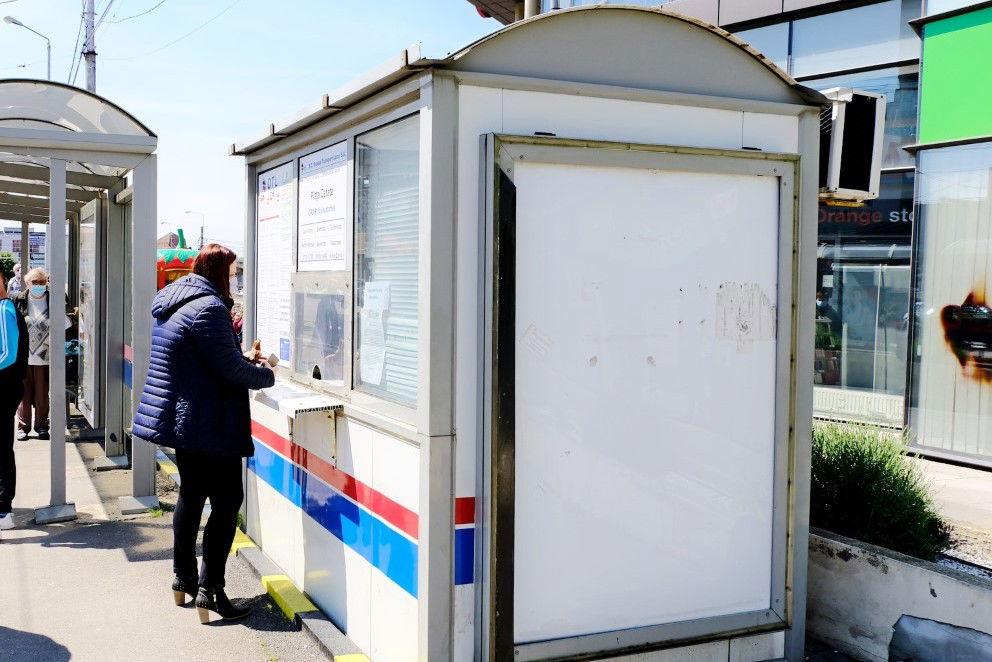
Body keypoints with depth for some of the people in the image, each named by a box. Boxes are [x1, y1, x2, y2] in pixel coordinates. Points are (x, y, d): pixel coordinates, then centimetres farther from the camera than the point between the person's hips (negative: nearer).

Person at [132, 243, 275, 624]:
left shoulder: (173, 304, 13)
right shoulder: (208, 308, -19)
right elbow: (230, 368, -19)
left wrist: (245, 361, 16)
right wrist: (266, 374, -2)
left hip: (181, 418, 10)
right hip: (209, 425, -10)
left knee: (192, 494, 19)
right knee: (227, 500, -3)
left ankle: (184, 578, 29)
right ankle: (210, 590, -3)